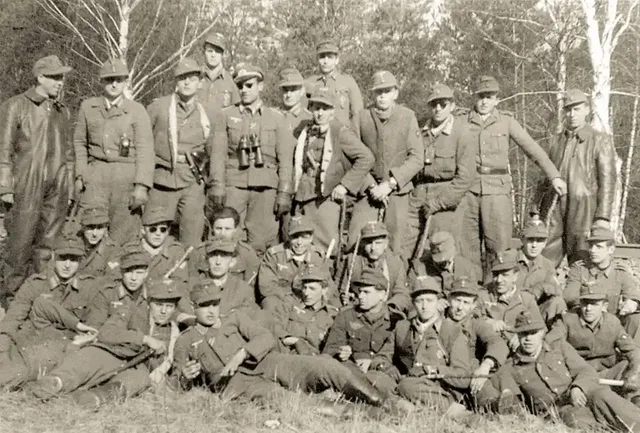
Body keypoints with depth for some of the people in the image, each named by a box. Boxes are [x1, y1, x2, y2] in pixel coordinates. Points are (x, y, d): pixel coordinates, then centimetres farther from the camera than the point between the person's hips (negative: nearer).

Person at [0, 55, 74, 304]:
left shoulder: (62, 112, 16)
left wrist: (69, 188, 16)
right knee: (20, 243, -3)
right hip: (28, 187, -5)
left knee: (48, 243, 6)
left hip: (57, 187, 5)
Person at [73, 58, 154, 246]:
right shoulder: (88, 106, 11)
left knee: (124, 235, -2)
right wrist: (79, 174, 7)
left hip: (126, 176, -2)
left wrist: (142, 186, -13)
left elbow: (145, 149, -4)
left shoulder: (137, 110, 1)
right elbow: (79, 141, 17)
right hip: (96, 174, 2)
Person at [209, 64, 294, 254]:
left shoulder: (276, 118, 11)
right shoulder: (226, 115, 12)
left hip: (265, 188, 0)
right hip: (234, 186, 0)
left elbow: (285, 159, 7)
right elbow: (218, 153, 4)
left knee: (260, 242, -3)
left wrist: (284, 193, -2)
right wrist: (217, 186, -8)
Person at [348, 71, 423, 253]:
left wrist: (390, 184, -11)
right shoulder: (361, 118, 2)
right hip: (368, 190, 0)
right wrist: (371, 186, -9)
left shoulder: (408, 117, 2)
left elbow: (417, 158, -3)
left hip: (398, 191, 0)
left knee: (394, 247, 2)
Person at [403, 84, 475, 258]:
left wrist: (438, 203, -11)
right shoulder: (421, 132, 12)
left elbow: (465, 177, -10)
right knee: (400, 250, -1)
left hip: (447, 199, -5)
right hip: (417, 197, 5)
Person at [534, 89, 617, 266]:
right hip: (554, 211, 4)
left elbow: (607, 180, -6)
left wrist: (603, 217, -15)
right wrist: (537, 211, 12)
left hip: (583, 211, -4)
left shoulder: (601, 141, 0)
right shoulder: (558, 141, 16)